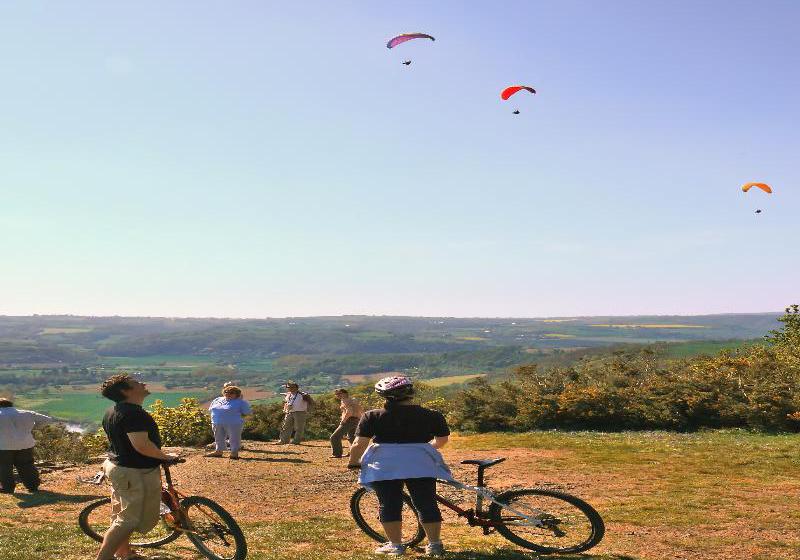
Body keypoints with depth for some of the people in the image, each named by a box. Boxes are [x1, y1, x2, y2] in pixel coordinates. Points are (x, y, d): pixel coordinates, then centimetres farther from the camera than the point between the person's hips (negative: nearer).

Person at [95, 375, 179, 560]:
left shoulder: (112, 412, 9)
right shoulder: (133, 412, -24)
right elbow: (141, 444, -31)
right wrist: (165, 457, -15)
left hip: (117, 467, 11)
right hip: (136, 473, -11)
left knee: (121, 515, 21)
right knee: (130, 520, -1)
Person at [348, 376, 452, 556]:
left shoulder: (372, 416, 1)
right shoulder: (431, 416, 6)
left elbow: (359, 444, -3)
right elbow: (442, 440, 13)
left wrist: (353, 461, 12)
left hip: (384, 465, -1)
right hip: (421, 464, 1)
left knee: (389, 506, 10)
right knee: (426, 504, 10)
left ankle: (395, 545, 13)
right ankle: (434, 545, 14)